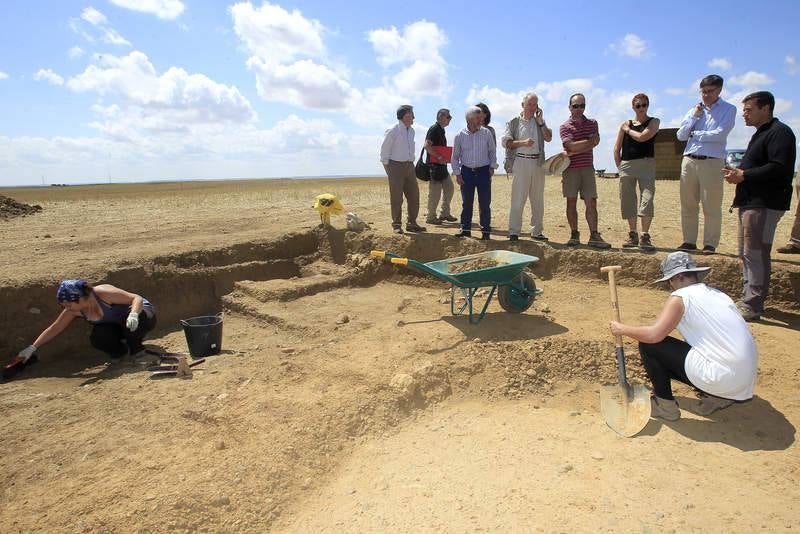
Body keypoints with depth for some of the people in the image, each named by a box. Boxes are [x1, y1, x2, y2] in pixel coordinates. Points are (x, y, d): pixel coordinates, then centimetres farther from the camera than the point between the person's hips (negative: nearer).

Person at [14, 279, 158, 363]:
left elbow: (137, 298, -30)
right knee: (97, 338, -25)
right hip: (118, 326, 6)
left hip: (141, 312, -5)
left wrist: (133, 315, -49)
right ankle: (124, 350, 3)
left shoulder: (102, 293, -30)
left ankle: (136, 349, -12)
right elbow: (54, 328, 0)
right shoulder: (74, 310, -11)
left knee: (132, 322, -41)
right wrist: (32, 348, -4)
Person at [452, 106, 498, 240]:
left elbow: (492, 151, 11)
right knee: (466, 203, 6)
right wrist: (457, 173, 0)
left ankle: (486, 231, 9)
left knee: (485, 203, 0)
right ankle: (465, 229, 17)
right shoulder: (460, 136, 0)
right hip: (467, 172, 0)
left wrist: (492, 167, 2)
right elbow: (455, 156, 6)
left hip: (483, 171, 0)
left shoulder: (486, 133, 1)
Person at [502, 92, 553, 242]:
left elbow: (549, 138, 4)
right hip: (520, 161, -5)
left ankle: (536, 231, 15)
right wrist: (523, 142, -16)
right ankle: (513, 232, -5)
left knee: (538, 200, 8)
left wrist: (540, 122, -4)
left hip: (538, 163, 5)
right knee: (518, 199, -9)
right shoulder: (514, 122, 4)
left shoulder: (540, 122, 16)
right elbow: (505, 142, -4)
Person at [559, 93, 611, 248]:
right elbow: (571, 146, -12)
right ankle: (574, 235, 8)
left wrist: (571, 153, -12)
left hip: (587, 167, 2)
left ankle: (594, 236, -3)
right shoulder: (565, 127, 4)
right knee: (571, 202, 1)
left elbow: (594, 143, -4)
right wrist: (590, 140, -6)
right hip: (570, 168, -2)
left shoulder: (592, 123, 13)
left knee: (591, 202, -2)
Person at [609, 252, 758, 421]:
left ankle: (665, 404, 8)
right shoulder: (718, 294, 15)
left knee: (648, 344, -1)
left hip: (722, 379, -8)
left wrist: (622, 329, -2)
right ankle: (716, 395, 15)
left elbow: (654, 335, -18)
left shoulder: (680, 297, -9)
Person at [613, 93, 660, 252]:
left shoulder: (654, 122, 6)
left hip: (646, 164, -3)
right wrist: (620, 167, 5)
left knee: (646, 198, -15)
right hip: (626, 165, 3)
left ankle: (644, 237, -16)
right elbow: (616, 149, 13)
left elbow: (642, 137, -12)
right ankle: (632, 235, 18)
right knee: (628, 201, 6)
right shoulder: (625, 124, 14)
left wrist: (628, 130, 4)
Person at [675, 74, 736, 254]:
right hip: (689, 160, 4)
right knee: (687, 205, 5)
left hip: (712, 162, -4)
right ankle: (689, 241, 13)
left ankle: (710, 244, 4)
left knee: (711, 207, -3)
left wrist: (695, 134, -1)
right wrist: (694, 117, -1)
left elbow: (720, 134, -11)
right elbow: (680, 135, 8)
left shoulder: (728, 109, 4)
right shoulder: (694, 110, 16)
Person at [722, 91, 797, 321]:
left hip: (765, 204, -11)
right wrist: (737, 173, 9)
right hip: (750, 202, 11)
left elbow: (779, 169, -22)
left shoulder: (779, 132, -11)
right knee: (746, 253, 14)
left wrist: (743, 176, -17)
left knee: (755, 253, -11)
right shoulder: (760, 134, 22)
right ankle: (748, 299, 23)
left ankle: (753, 306, -8)